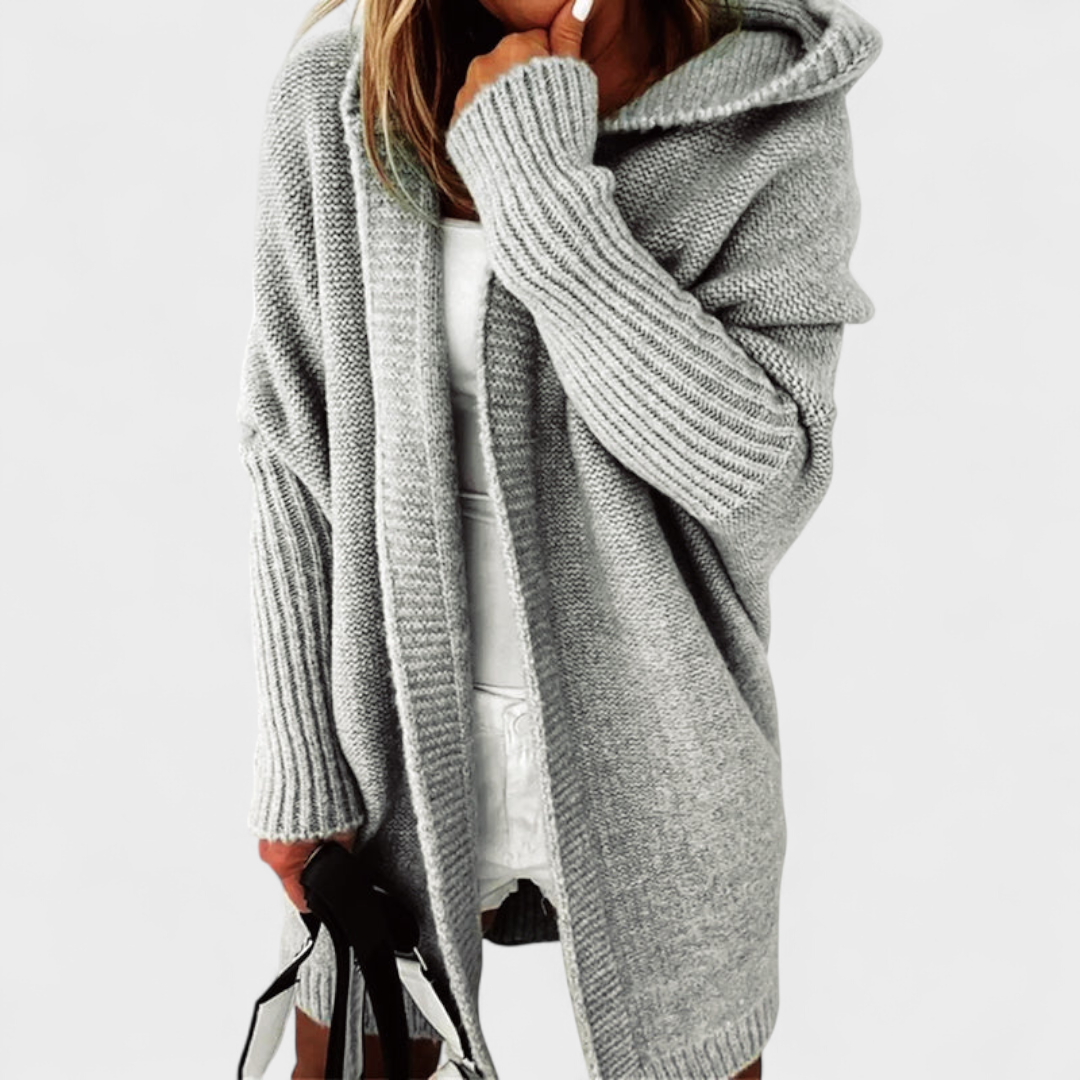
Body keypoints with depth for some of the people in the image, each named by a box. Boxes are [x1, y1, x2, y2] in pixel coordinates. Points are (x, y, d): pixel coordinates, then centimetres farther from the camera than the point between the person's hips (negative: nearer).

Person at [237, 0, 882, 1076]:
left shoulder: (776, 111, -11)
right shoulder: (329, 102, -5)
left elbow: (760, 471, -21)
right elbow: (294, 453, -1)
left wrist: (537, 187, -24)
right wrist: (301, 763, -1)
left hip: (654, 757, -1)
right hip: (403, 742, 2)